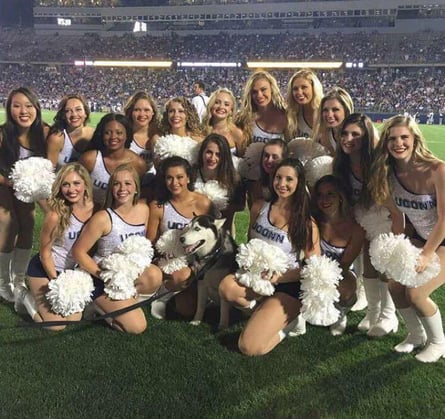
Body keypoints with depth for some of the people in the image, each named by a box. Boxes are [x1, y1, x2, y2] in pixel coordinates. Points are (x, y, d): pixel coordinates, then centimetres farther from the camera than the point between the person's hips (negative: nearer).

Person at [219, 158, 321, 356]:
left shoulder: (305, 222, -7)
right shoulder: (259, 208, 3)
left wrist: (279, 276, -20)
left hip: (287, 287, -4)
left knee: (249, 347, -19)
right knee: (227, 287, -33)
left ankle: (286, 319, 8)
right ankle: (265, 309, -5)